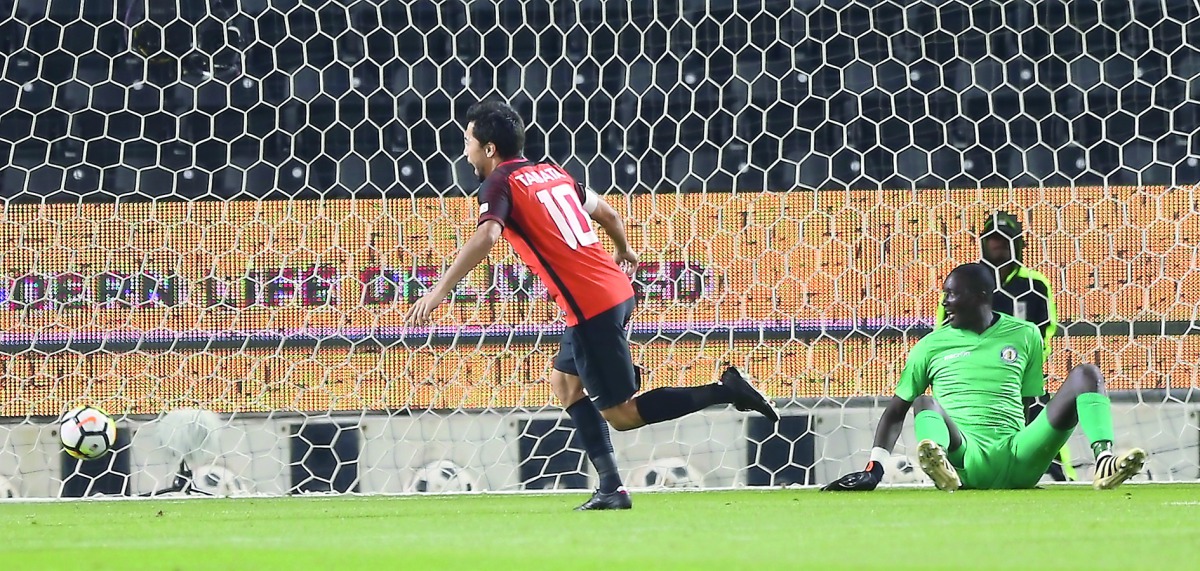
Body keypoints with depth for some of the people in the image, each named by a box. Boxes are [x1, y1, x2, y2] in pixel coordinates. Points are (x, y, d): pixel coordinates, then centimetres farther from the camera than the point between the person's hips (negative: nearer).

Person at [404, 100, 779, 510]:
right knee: (564, 382, 21)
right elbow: (609, 215, 28)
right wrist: (623, 251, 50)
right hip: (617, 289, 9)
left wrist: (439, 291, -29)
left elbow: (486, 235, -25)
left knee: (620, 414, 0)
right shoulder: (553, 173, 18)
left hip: (590, 304, -9)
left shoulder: (500, 183, -5)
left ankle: (725, 391, -8)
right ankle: (611, 488, 15)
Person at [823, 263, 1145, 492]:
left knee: (1086, 375, -11)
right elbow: (896, 411, 15)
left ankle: (1104, 462, -37)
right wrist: (874, 470, 4)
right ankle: (942, 469, -66)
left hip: (1016, 458, 1)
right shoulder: (932, 346, 15)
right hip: (963, 458, -1)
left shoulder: (1024, 335, 18)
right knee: (925, 404, -32)